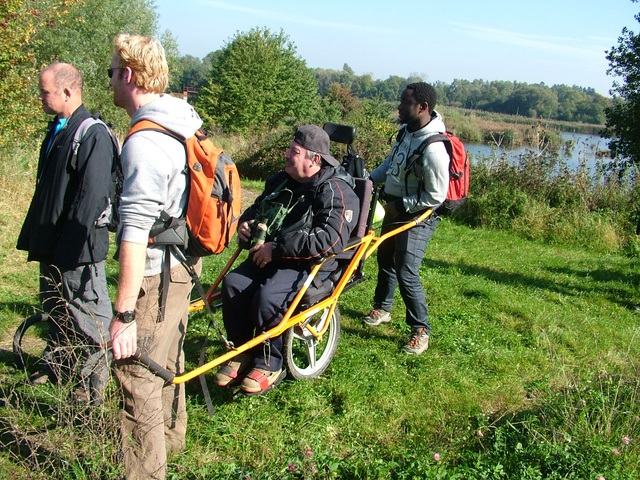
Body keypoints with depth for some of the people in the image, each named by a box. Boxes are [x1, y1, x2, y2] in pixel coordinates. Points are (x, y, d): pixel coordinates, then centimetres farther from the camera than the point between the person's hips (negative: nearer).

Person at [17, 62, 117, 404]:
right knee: (54, 309, 22)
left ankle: (95, 379, 17)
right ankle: (58, 364, 39)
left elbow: (92, 196, -23)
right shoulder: (56, 131, 12)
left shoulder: (93, 135, -18)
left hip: (77, 248, -9)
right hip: (51, 245, 10)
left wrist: (72, 245, -24)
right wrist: (35, 235, 16)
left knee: (86, 311, 3)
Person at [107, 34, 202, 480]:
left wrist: (124, 313, -27)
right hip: (183, 264, 10)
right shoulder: (185, 121, 5)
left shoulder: (144, 142, -24)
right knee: (168, 355, 27)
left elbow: (136, 232, -29)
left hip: (154, 274, -10)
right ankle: (171, 434, 48)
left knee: (137, 377, 0)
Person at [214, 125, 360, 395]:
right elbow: (256, 209, 29)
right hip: (269, 257, 8)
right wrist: (245, 224, 4)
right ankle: (241, 353, -1)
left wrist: (277, 249, -24)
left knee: (268, 296, -31)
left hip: (311, 265, -7)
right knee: (233, 283, -17)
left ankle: (269, 365, -9)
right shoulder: (281, 181, 12)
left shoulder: (336, 192, -14)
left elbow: (329, 240, -27)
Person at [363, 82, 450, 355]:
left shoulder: (433, 148, -30)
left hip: (418, 217, -9)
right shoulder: (407, 130, -2)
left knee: (405, 273, -10)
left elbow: (435, 197, -26)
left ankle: (420, 331, 6)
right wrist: (369, 179, 4)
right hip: (396, 209, 9)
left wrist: (400, 206, -19)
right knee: (385, 259, 22)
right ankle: (382, 309, 44)